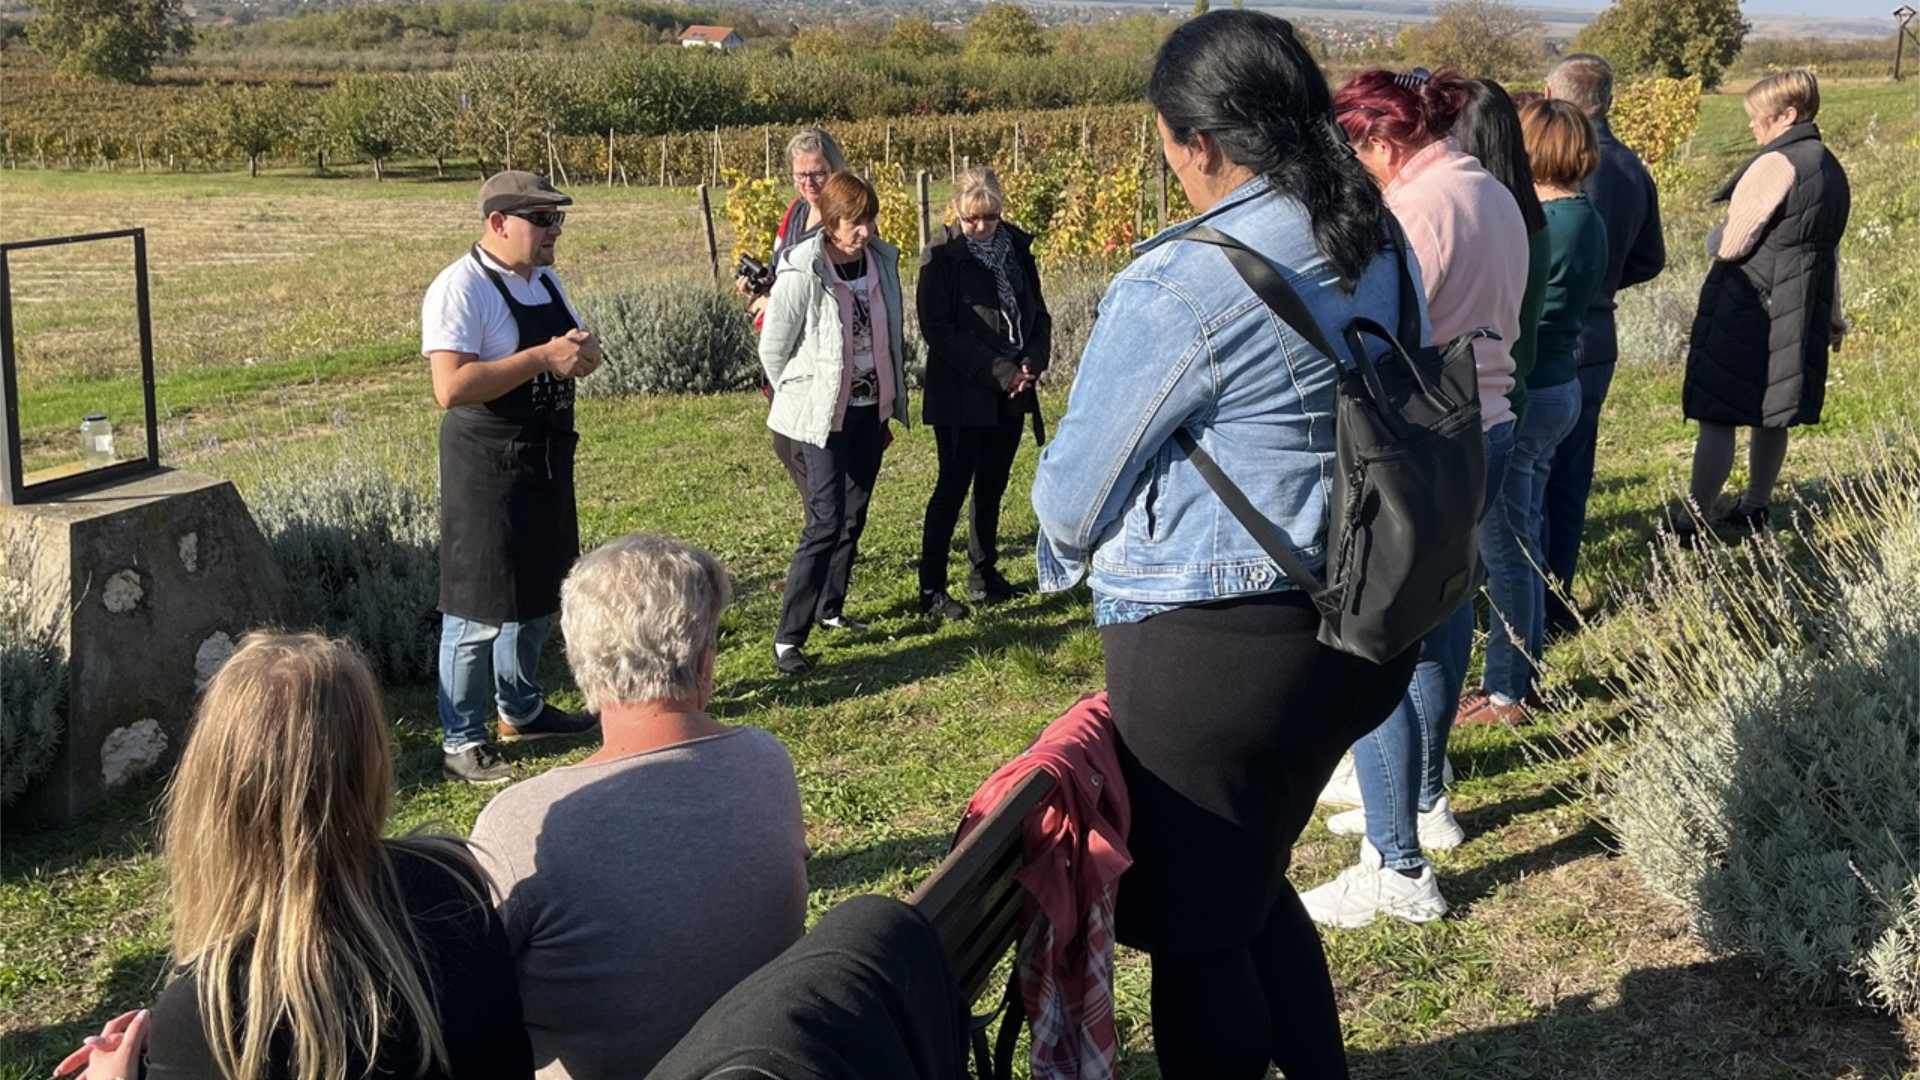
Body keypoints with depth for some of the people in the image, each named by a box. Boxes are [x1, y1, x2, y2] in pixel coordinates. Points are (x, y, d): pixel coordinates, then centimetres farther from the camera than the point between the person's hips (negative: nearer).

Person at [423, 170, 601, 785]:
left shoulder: (544, 282, 10)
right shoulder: (461, 289, -17)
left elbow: (578, 353, 19)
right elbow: (452, 388, -28)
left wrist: (581, 354, -6)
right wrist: (542, 357, -28)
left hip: (547, 458, 9)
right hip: (486, 464, -9)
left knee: (540, 591, 21)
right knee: (479, 609, -2)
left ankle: (519, 710, 40)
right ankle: (461, 741, 11)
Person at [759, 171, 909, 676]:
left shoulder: (883, 260, 1)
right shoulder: (802, 274, -17)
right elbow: (773, 348, -8)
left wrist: (892, 402, 15)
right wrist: (802, 399, 1)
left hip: (871, 409, 6)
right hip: (824, 415, -6)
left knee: (854, 515, 13)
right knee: (826, 521, -11)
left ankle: (830, 607, 30)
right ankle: (788, 637, -7)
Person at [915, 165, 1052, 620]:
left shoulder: (1016, 246, 7)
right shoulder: (942, 254, -9)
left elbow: (1037, 313, 13)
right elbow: (939, 330, -14)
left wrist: (1033, 363, -6)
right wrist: (998, 372, -18)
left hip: (1011, 393, 5)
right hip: (961, 395, -5)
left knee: (993, 484, 14)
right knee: (954, 485, -2)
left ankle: (985, 574, 27)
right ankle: (931, 588, 4)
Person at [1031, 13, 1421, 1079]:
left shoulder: (1178, 285, -19)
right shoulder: (1383, 252, 4)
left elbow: (1075, 483, -9)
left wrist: (1065, 560, 12)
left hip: (1213, 651, -8)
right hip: (1360, 627, 8)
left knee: (1195, 931, 9)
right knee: (1253, 885, 26)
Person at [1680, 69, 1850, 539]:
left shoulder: (1774, 165, -16)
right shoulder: (1832, 169, 11)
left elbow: (1730, 246, -14)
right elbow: (1829, 250, 20)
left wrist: (1715, 237, 10)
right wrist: (1832, 317, 28)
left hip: (1745, 311, -9)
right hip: (1798, 316, 9)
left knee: (1717, 419, -7)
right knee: (1771, 416, 18)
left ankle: (1695, 521, -7)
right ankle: (1756, 506, 30)